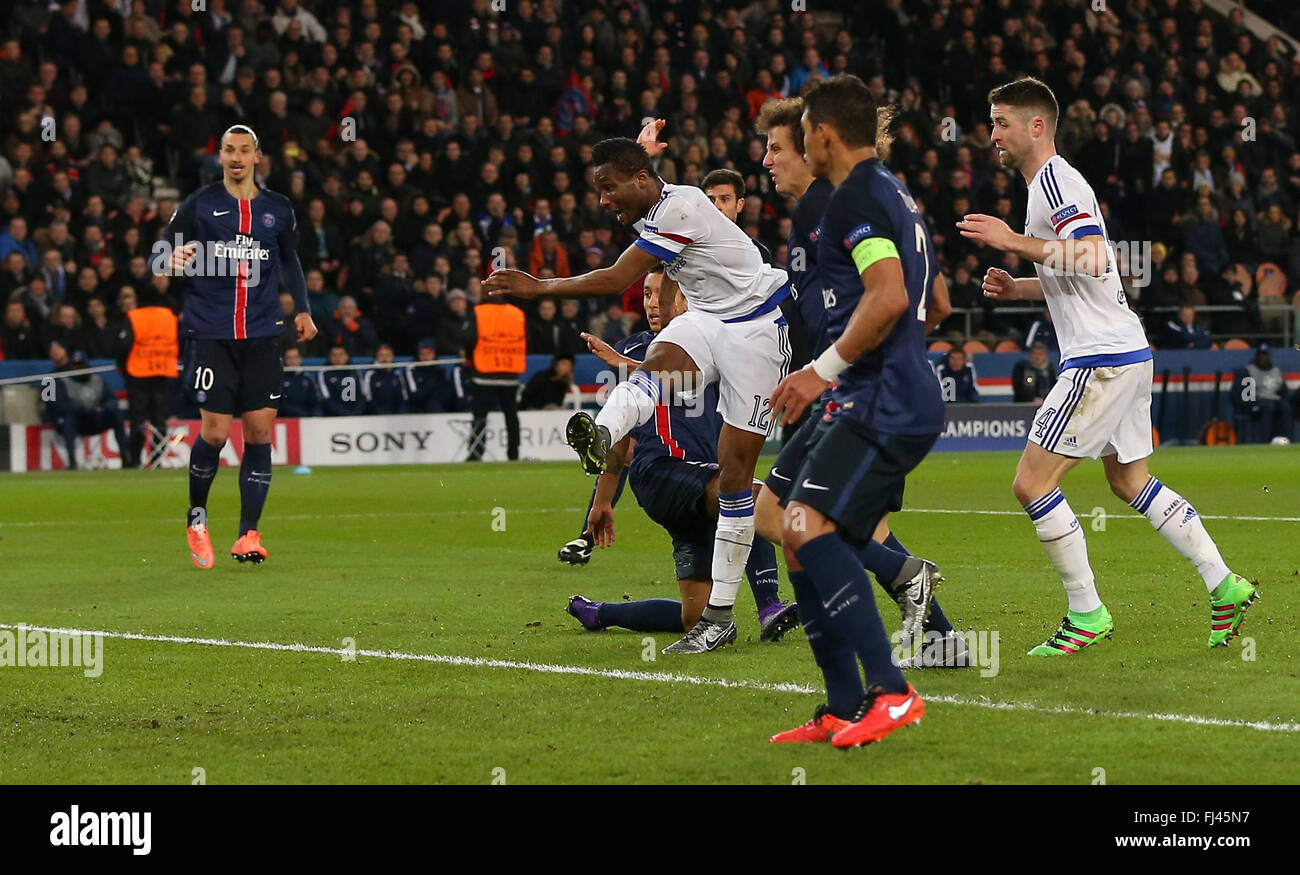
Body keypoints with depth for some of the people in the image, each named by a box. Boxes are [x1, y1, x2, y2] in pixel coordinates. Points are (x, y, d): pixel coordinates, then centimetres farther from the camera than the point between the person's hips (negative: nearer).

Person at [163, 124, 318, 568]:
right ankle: (196, 516, 15)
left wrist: (302, 309, 16)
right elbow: (162, 254, 3)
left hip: (262, 335, 3)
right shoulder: (198, 205, 1)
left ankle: (248, 533, 4)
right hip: (211, 333, -3)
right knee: (214, 431, -9)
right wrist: (173, 260, -20)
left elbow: (290, 260, 25)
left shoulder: (278, 209, 10)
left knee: (260, 432, -3)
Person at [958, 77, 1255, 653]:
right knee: (1130, 482, 19)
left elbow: (1093, 257, -27)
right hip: (1127, 354, 11)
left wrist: (1014, 242, -24)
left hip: (1102, 361, -11)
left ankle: (1086, 616, -4)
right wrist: (1017, 287, 15)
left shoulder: (1055, 179, -13)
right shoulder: (1051, 183, 19)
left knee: (1032, 483, -9)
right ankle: (1225, 587, 18)